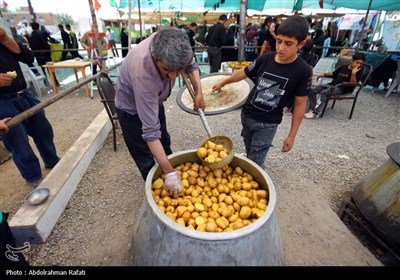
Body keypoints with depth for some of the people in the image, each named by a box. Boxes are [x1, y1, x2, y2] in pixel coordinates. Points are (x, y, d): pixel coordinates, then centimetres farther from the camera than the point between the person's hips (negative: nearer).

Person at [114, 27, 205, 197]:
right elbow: (150, 131, -41)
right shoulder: (143, 75, -45)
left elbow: (191, 65, -3)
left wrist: (198, 92, -15)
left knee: (164, 144, 22)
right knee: (147, 159, -2)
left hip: (154, 100, 7)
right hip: (132, 108, -6)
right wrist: (169, 173, -40)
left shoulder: (171, 45, -28)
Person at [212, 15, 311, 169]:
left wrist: (292, 135, -7)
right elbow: (243, 73, 8)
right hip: (246, 115, 4)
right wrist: (223, 82, 20)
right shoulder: (266, 58, -8)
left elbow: (300, 104, -8)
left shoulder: (302, 71, -14)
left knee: (256, 161, -2)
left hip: (267, 124, -4)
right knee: (249, 154, 20)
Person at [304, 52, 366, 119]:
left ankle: (316, 113, -36)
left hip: (342, 88, -7)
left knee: (324, 93, -35)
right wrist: (325, 74, 18)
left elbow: (353, 83, -12)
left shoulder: (359, 71, 0)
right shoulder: (343, 67, 19)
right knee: (312, 90, -13)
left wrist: (353, 73, -24)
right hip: (331, 84, 7)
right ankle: (312, 109, -18)